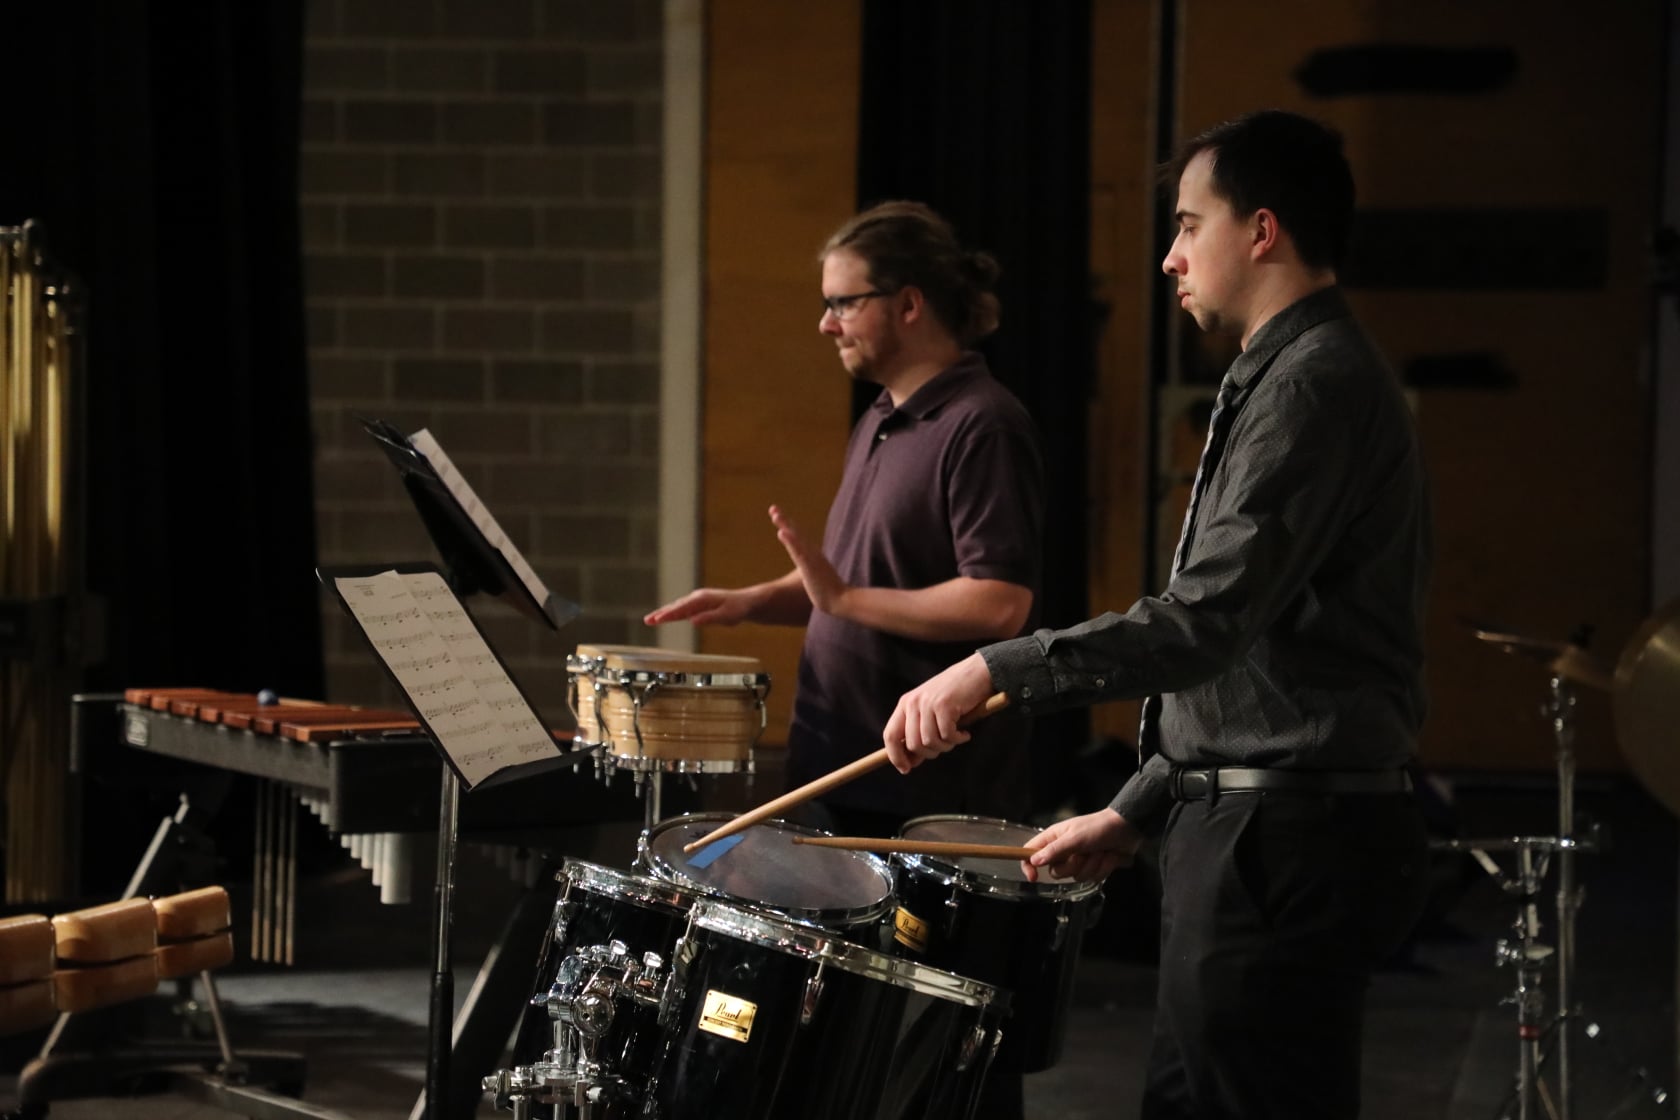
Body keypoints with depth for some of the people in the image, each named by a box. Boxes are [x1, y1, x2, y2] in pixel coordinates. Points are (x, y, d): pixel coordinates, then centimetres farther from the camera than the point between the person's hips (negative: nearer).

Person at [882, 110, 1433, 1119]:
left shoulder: (1314, 384, -14)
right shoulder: (1301, 376, 20)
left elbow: (1208, 621, -26)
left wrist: (995, 670, -26)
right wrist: (1136, 813, 22)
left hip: (1287, 847, -11)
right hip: (1254, 828, 11)